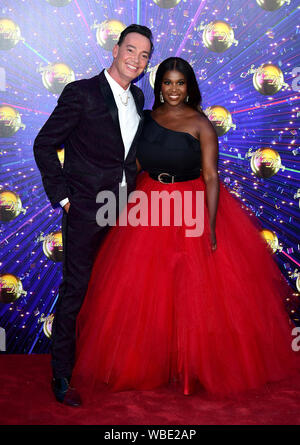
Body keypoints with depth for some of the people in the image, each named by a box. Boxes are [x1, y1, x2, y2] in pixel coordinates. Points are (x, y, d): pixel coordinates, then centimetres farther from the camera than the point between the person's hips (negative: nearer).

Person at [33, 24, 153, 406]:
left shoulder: (138, 98, 12)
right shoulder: (81, 93, -9)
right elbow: (44, 145, -7)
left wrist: (135, 191, 12)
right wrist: (63, 196, -9)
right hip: (87, 211, -6)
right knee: (76, 290, 1)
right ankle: (62, 375, 15)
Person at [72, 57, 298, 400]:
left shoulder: (200, 124, -7)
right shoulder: (147, 117, 4)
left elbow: (211, 176, -12)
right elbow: (135, 165, 9)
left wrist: (211, 225, -20)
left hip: (193, 211, -3)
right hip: (149, 210, 3)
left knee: (196, 291, 1)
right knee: (146, 292, 7)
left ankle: (197, 363, 20)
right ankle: (149, 362, 25)